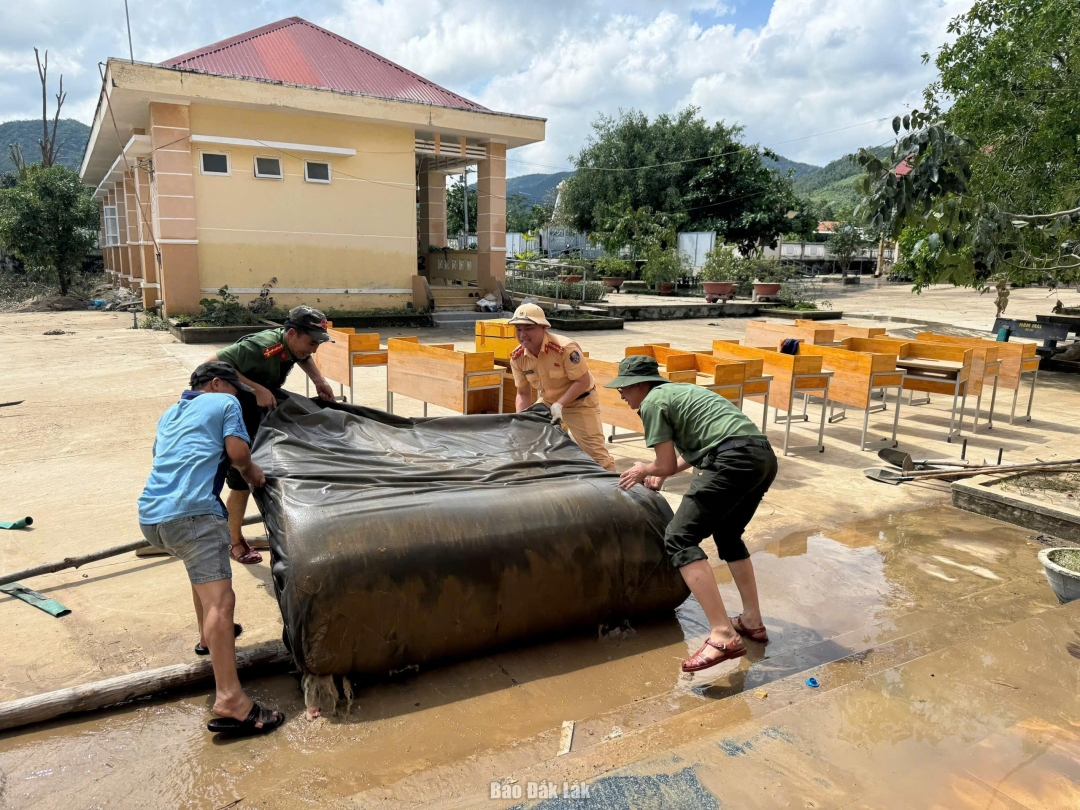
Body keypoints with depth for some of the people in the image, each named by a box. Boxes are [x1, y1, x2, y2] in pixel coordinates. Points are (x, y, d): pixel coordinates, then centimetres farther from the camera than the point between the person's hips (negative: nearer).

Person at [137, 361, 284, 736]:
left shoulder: (169, 414, 32)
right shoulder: (224, 403, 12)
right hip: (191, 511, -8)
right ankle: (230, 701, -27)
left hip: (150, 515, 9)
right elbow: (237, 452, 0)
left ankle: (209, 636, 48)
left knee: (203, 565, 36)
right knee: (220, 600, -17)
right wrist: (252, 473, 20)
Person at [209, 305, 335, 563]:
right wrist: (257, 389, -38)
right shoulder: (260, 347, -33)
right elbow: (215, 363, -35)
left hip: (265, 411, 8)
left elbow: (304, 359, 16)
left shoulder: (293, 346, -9)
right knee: (242, 480, -1)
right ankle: (236, 542, 17)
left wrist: (320, 381, -2)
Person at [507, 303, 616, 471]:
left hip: (580, 402, -6)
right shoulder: (517, 358, -12)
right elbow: (522, 393, -1)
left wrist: (559, 405, -30)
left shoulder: (565, 348, -31)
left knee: (594, 449, -9)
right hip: (548, 402, 6)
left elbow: (583, 382, -25)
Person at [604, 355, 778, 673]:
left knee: (679, 538, -9)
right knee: (728, 534, 28)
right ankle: (752, 621, 29)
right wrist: (659, 474, 44)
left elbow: (666, 464, 3)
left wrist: (644, 470, 24)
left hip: (736, 459, -10)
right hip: (764, 455, 10)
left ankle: (723, 636, -18)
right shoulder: (680, 391, 30)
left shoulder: (652, 402, 3)